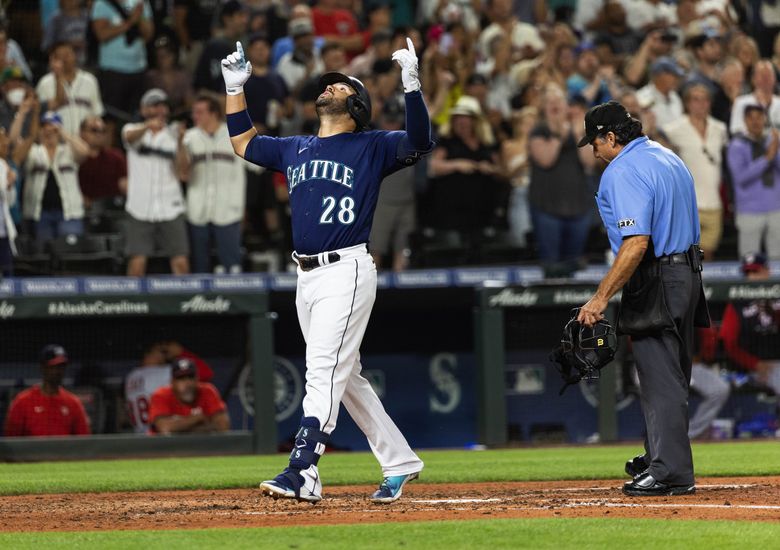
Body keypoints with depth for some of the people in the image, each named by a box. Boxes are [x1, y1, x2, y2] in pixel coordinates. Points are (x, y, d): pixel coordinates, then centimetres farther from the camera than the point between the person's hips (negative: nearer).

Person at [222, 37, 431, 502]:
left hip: (347, 271, -7)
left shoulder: (371, 148, 2)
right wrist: (236, 87, 26)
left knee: (324, 370, -17)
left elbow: (419, 143, -14)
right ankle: (399, 462, 20)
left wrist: (412, 85, -24)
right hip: (307, 276, 7)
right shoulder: (296, 149, 20)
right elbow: (243, 142, 33)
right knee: (346, 378, 10)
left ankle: (304, 472, -26)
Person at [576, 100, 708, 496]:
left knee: (659, 379, -8)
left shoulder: (624, 172, -16)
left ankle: (671, 472, -9)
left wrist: (602, 297, -25)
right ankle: (659, 459, 28)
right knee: (671, 376, 17)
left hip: (654, 282, -10)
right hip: (687, 275, 10)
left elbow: (637, 242, -26)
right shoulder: (669, 159, 15)